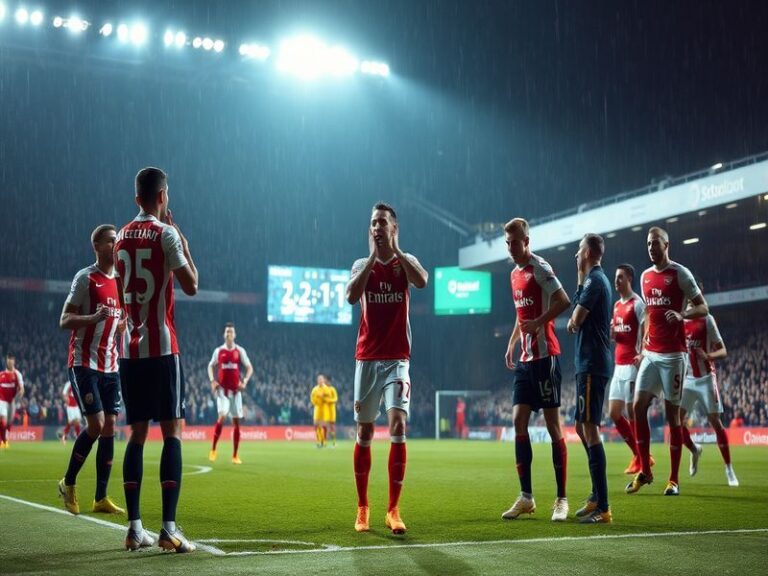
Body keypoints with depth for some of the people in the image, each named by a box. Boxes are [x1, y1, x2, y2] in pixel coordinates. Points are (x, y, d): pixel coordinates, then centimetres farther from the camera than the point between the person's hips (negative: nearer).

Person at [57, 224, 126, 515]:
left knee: (109, 428, 2)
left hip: (110, 366, 6)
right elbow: (64, 321, -11)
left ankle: (101, 498, 7)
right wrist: (95, 317, -28)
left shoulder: (120, 281, 13)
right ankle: (68, 483, 11)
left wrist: (126, 325, 2)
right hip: (84, 364, -6)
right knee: (95, 425, -11)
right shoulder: (85, 278, -7)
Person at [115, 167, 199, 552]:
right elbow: (191, 286, -7)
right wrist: (184, 242, 3)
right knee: (172, 431, -4)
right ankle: (169, 528, -9)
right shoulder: (166, 234, -7)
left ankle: (134, 528, 8)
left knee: (137, 433, 8)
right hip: (161, 347, -6)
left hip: (129, 347, 6)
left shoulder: (121, 237, 13)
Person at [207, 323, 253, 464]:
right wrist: (212, 381, -1)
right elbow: (211, 366, 16)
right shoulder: (218, 351, 5)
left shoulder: (240, 351, 4)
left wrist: (245, 381, -11)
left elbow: (249, 367, 6)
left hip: (235, 389, 1)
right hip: (222, 389, -1)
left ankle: (235, 455, 10)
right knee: (222, 416, -20)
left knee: (236, 422, 3)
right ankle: (213, 449, -4)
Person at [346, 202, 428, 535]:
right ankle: (362, 508, 16)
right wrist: (373, 255, -11)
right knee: (364, 432, 5)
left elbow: (421, 280, -19)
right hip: (367, 358, 2)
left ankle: (393, 510, -9)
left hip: (397, 359, -2)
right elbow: (351, 296, -13)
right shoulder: (361, 265, 8)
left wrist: (395, 248, -13)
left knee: (398, 425, -15)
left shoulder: (405, 261, 5)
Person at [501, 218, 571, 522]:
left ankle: (562, 499, 4)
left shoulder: (540, 268, -10)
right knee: (519, 422, 4)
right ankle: (526, 497, 10)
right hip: (524, 358, 8)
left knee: (553, 424, -3)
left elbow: (563, 301, -21)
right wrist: (512, 343, 18)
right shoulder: (514, 273, 16)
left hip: (545, 356, -8)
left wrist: (538, 323, -25)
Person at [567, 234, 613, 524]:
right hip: (590, 363, 11)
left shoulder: (594, 279, -13)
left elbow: (576, 320, -18)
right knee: (582, 428, 17)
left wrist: (573, 321, 4)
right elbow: (578, 314, 25)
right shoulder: (596, 279, 18)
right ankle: (597, 497, 25)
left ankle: (602, 509, -13)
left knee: (590, 429, -12)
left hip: (591, 366, -11)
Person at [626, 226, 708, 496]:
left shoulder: (680, 273, -5)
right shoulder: (645, 277, 14)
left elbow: (703, 308, -6)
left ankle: (674, 479, 6)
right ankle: (645, 471, 8)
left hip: (673, 354, -6)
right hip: (650, 354, 6)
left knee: (672, 414, -1)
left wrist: (681, 314, -26)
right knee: (638, 407, -3)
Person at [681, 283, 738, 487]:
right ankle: (694, 450, 22)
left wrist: (708, 356, -26)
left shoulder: (707, 320, -5)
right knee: (677, 420, -7)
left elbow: (723, 351, -6)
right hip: (686, 379, 3)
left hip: (705, 378, -3)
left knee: (715, 422, -6)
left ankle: (729, 470, 3)